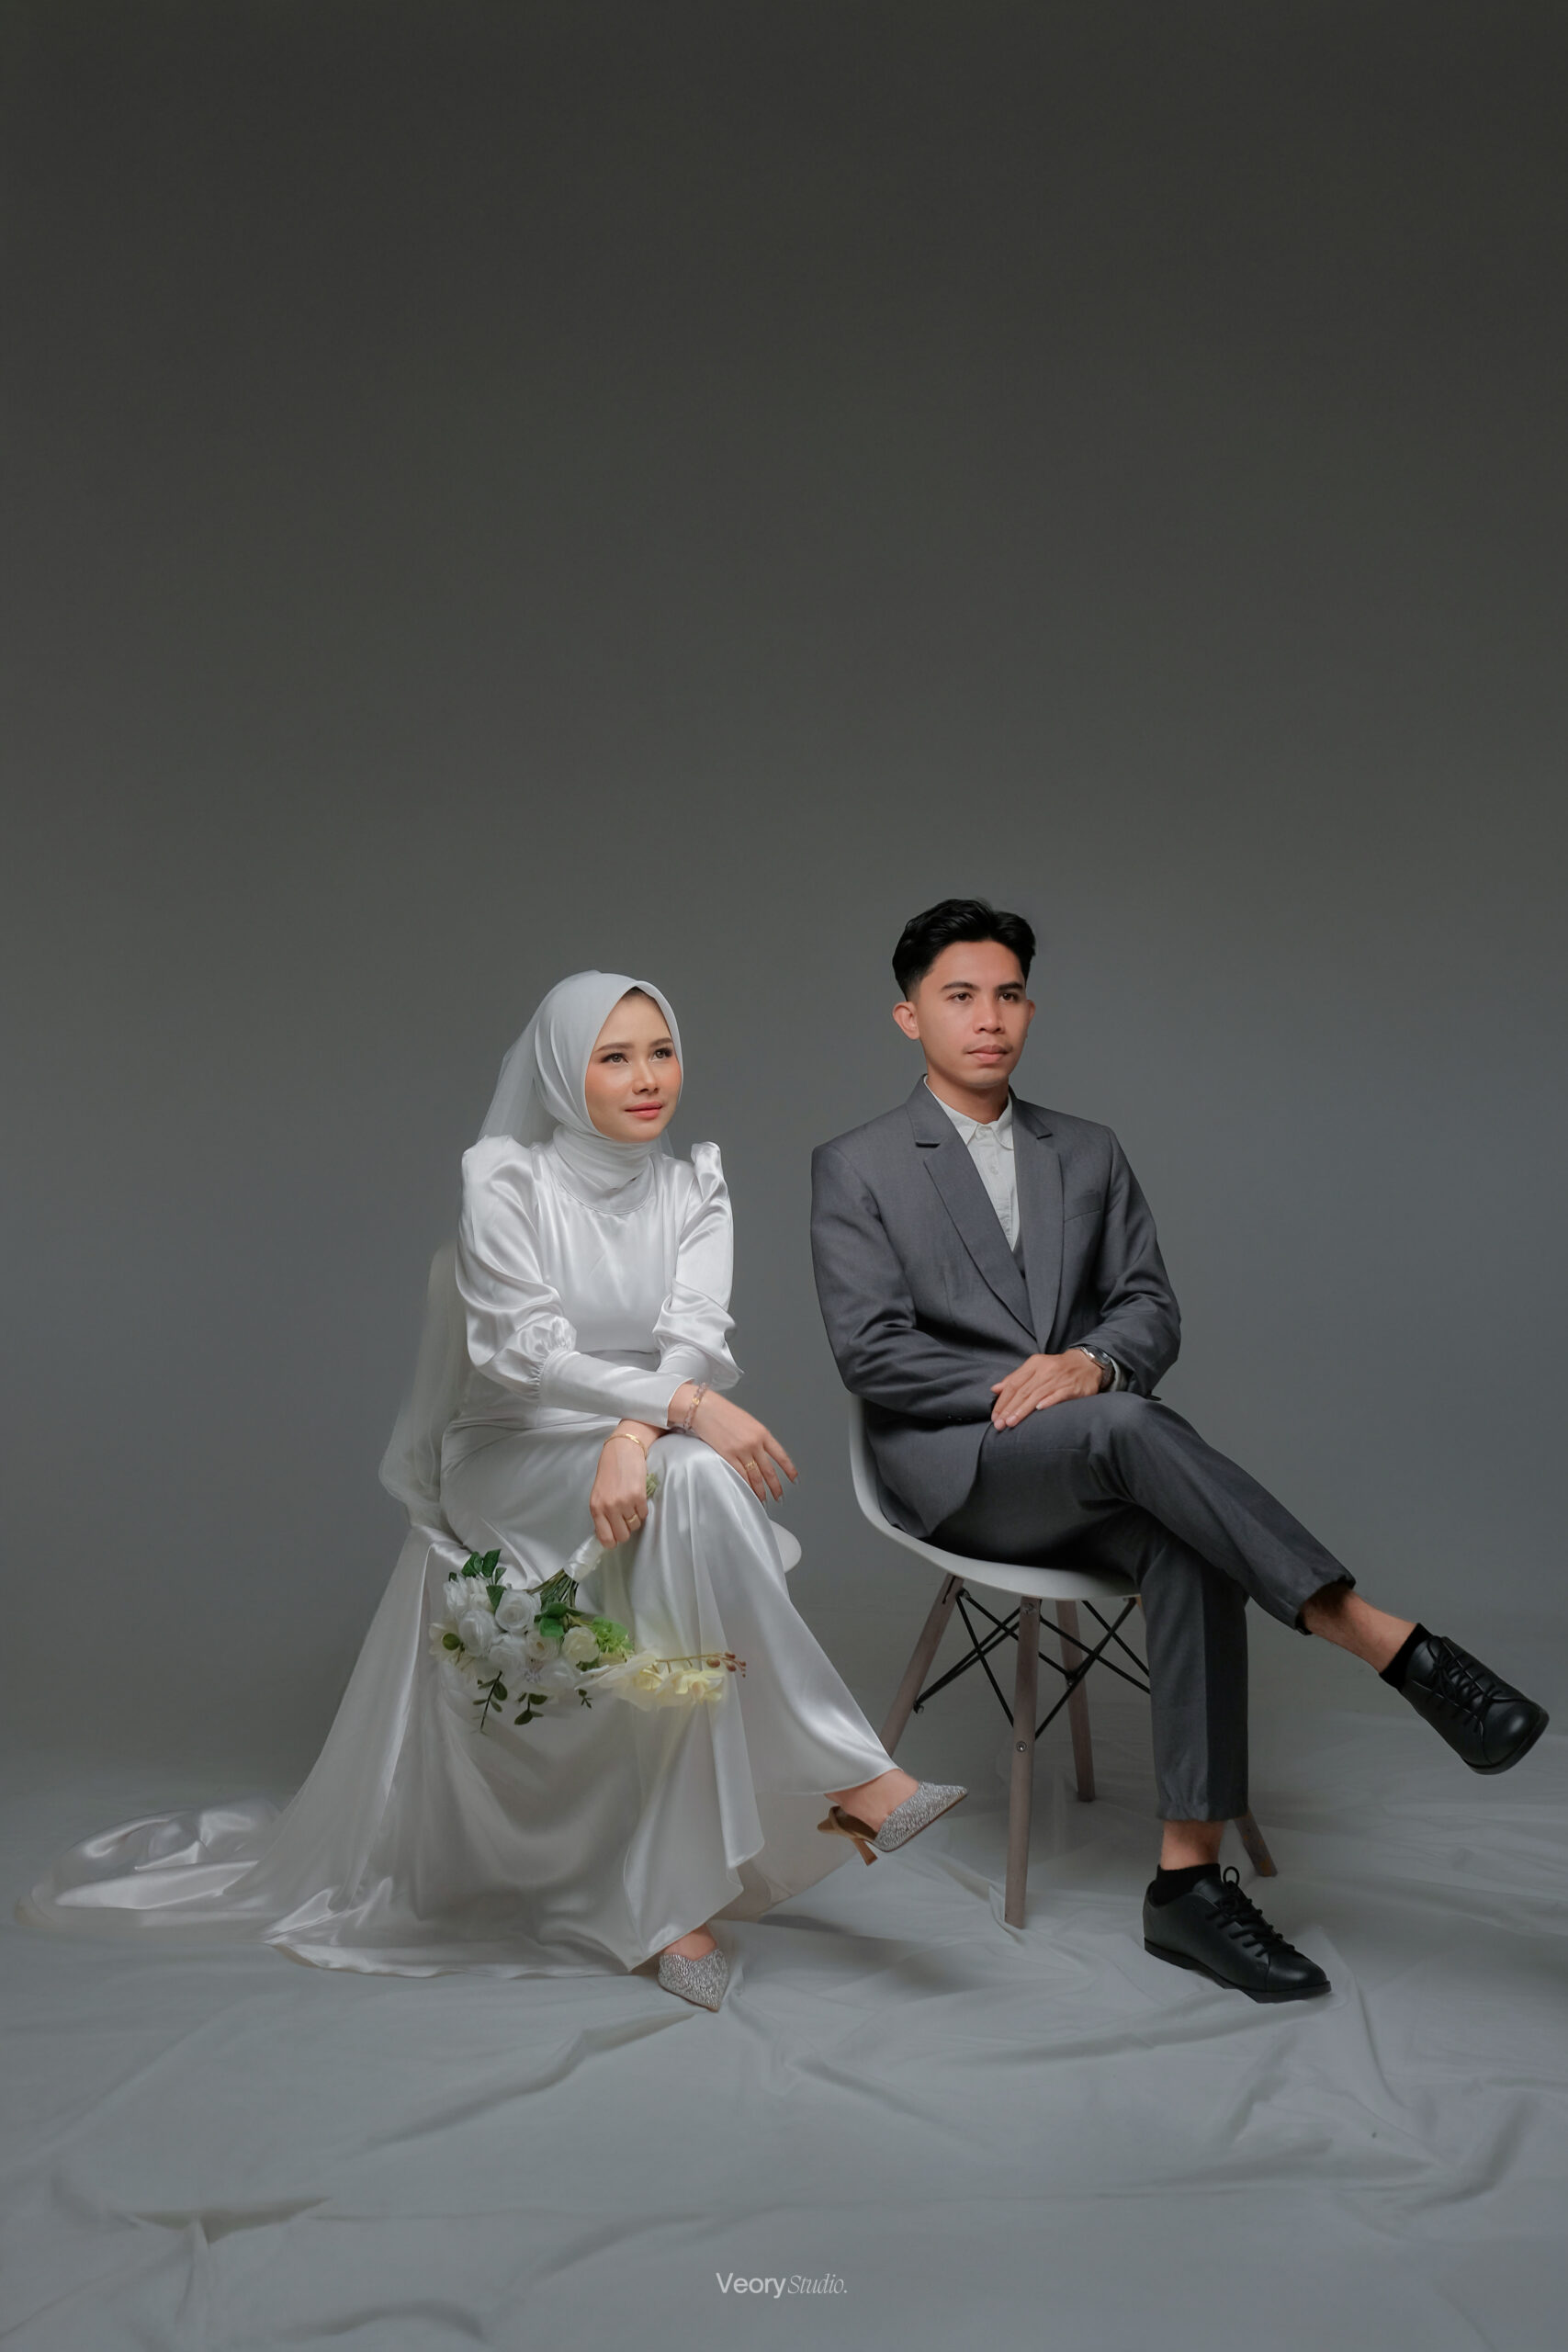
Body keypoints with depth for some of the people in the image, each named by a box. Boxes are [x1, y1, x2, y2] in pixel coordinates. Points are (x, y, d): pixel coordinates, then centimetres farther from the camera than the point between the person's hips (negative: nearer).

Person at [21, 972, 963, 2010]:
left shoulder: (695, 1184, 6)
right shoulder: (504, 1175, -7)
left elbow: (697, 1335, -8)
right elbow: (529, 1349, -17)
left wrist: (634, 1438, -29)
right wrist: (685, 1405, -30)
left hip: (643, 1461, 5)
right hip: (511, 1466, -4)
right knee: (696, 1480, -34)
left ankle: (676, 1902, -20)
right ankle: (852, 1778, -29)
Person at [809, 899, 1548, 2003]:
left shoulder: (1090, 1154, 16)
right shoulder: (855, 1167, 3)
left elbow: (1151, 1310, 8)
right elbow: (871, 1349, -7)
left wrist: (1090, 1363, -16)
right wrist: (1022, 1388, -17)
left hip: (1090, 1472, 4)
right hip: (956, 1468, -4)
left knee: (1190, 1548, -30)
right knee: (1130, 1425, -34)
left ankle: (1190, 1879, -26)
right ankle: (1393, 1645, -35)